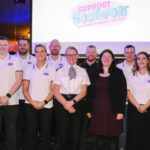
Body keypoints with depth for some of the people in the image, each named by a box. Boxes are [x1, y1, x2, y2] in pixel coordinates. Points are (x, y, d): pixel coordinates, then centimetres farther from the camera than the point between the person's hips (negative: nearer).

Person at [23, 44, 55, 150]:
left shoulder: (51, 70, 5)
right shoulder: (29, 69, 8)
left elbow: (53, 90, 2)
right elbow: (25, 89, 6)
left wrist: (44, 102, -10)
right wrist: (32, 102, -8)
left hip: (46, 106, -1)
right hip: (31, 105, 1)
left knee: (46, 132, 2)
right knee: (32, 132, 3)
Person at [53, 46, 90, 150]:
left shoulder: (82, 71, 10)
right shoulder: (60, 71, 10)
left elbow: (83, 91, 2)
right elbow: (56, 91, 2)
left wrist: (72, 102, -11)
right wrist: (65, 103, -10)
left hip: (77, 102, 0)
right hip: (61, 102, 0)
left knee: (75, 134, -2)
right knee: (63, 134, 0)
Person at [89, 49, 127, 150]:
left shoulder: (118, 73, 2)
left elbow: (123, 93, -2)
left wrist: (121, 111, -8)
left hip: (112, 111, -2)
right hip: (97, 110, 3)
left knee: (113, 139, 1)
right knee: (99, 139, 7)